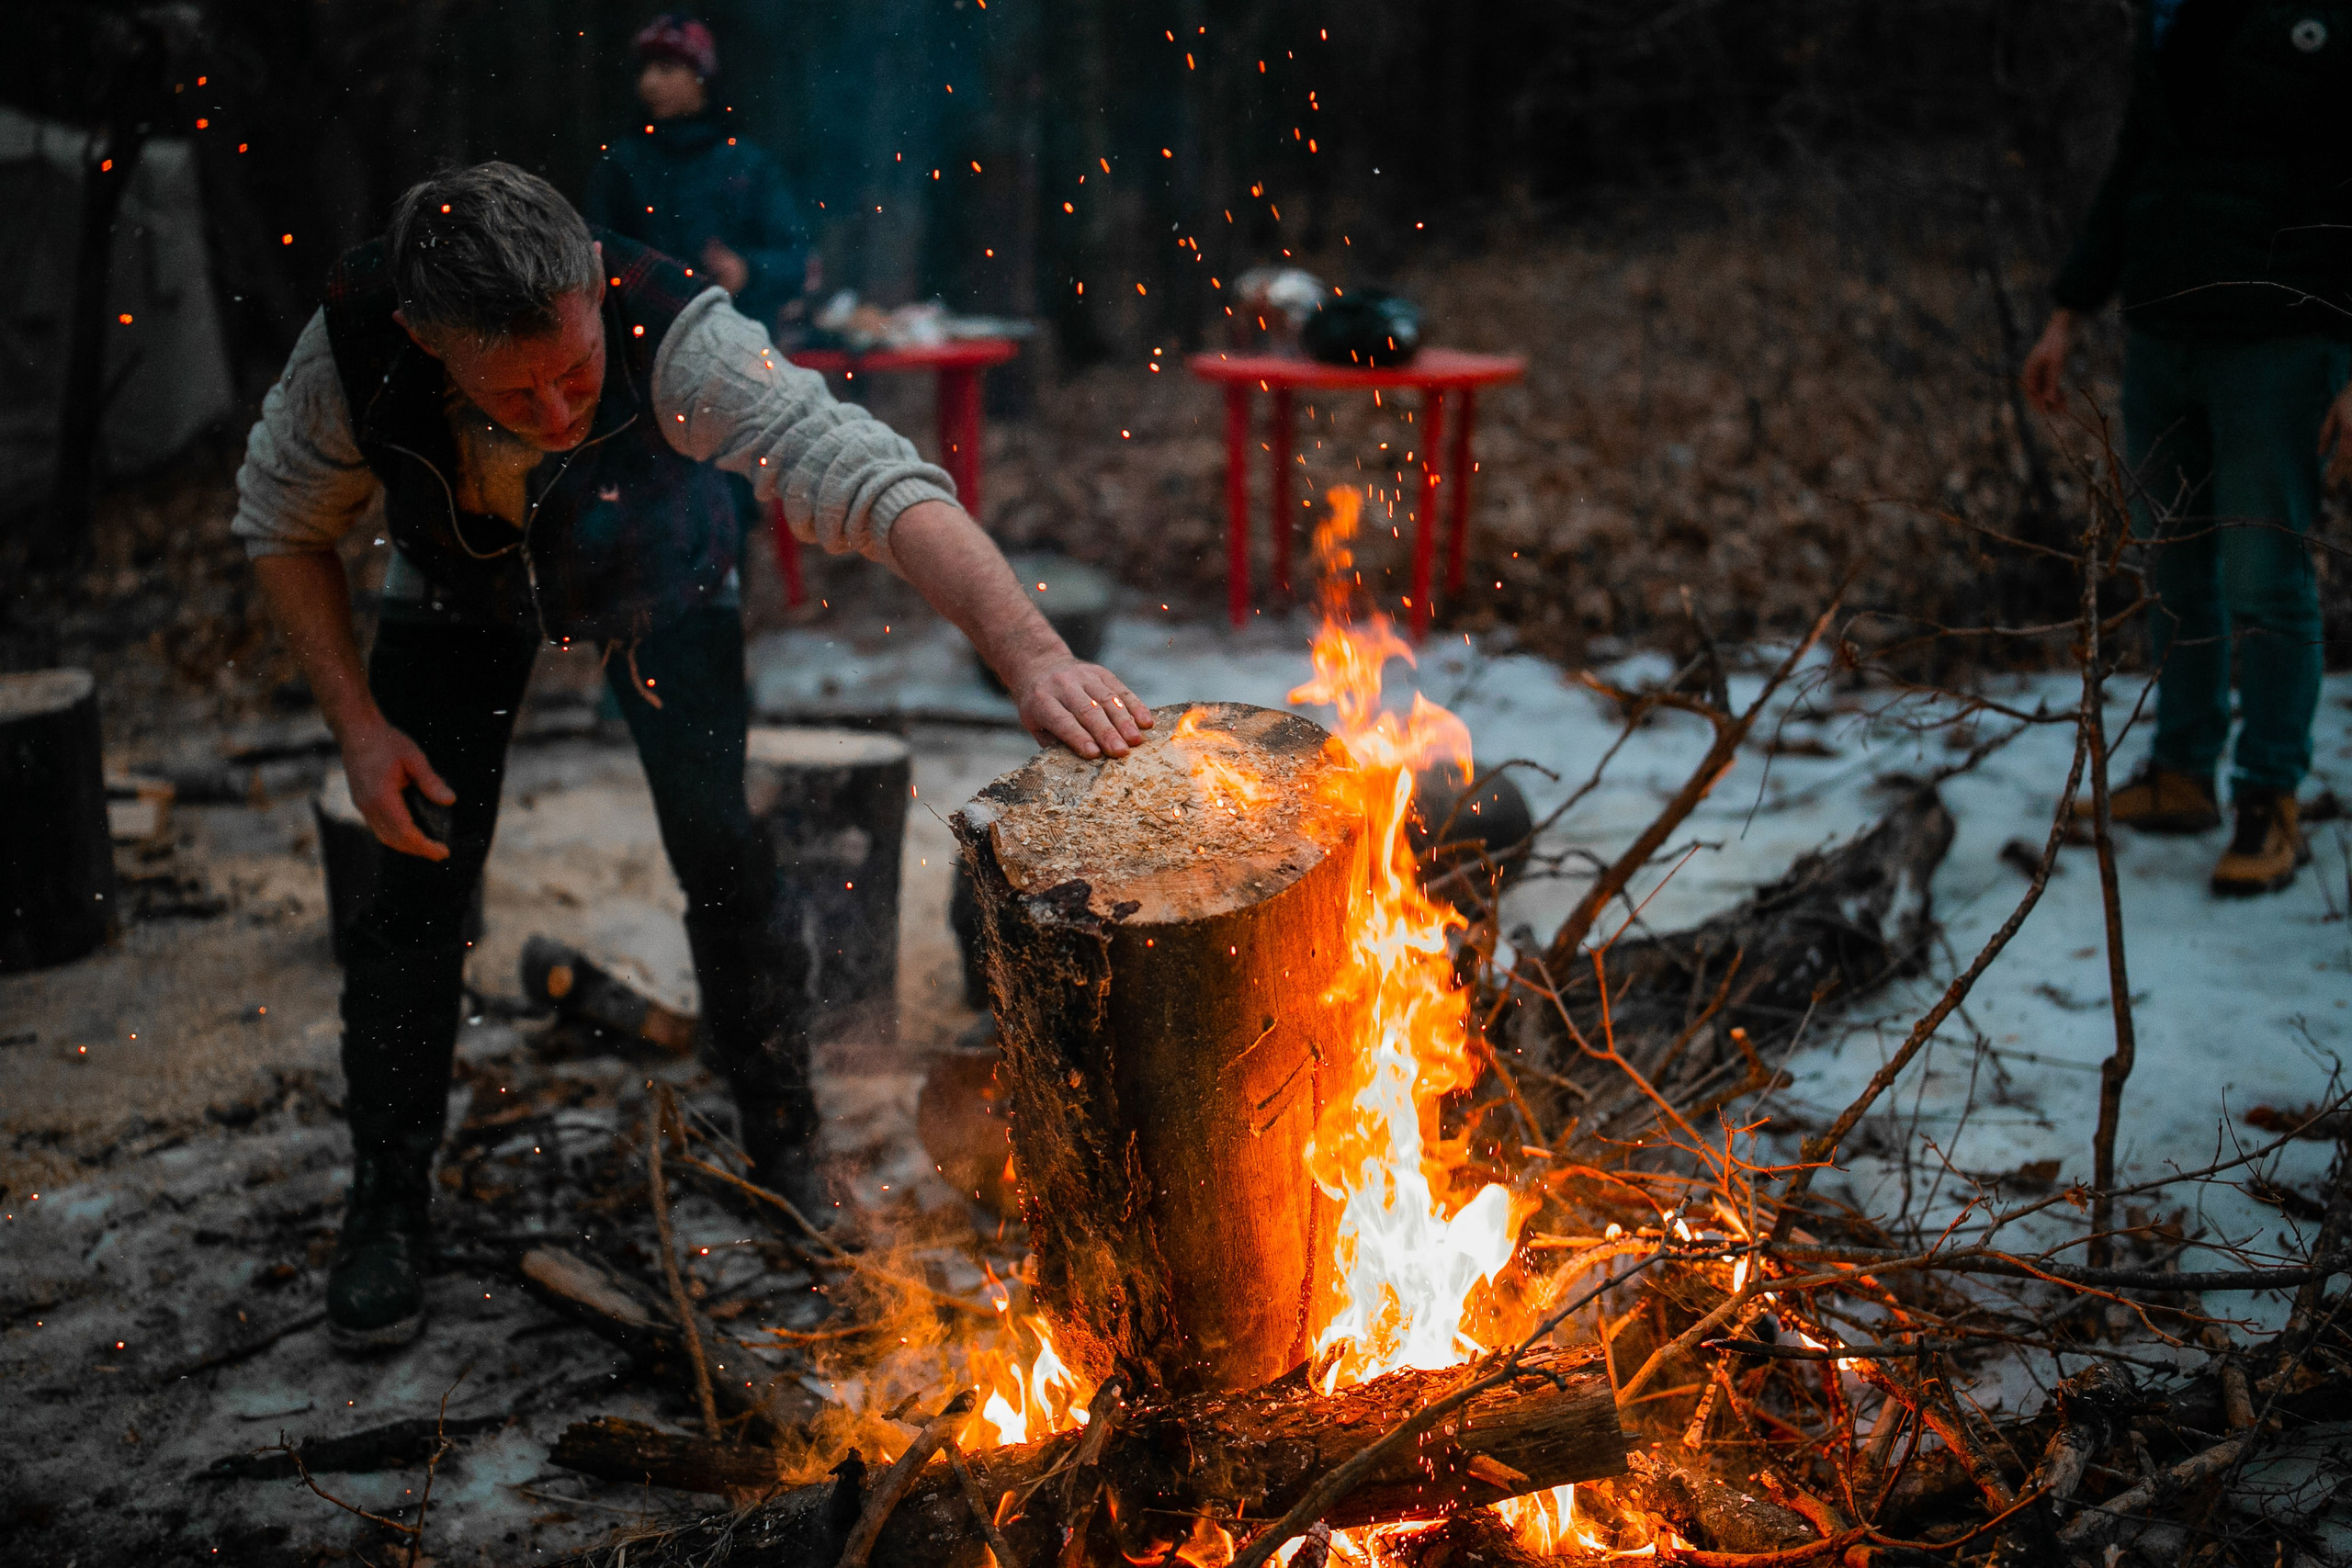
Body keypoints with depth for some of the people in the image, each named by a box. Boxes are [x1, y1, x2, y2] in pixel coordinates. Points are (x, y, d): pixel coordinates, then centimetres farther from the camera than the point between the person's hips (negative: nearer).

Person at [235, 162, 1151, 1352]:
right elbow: (282, 524, -16)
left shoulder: (673, 333, -44)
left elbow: (871, 477, -54)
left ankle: (786, 1155, 16)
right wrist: (357, 724, -24)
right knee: (415, 882, -6)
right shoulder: (353, 345, -36)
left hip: (660, 587, -1)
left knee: (734, 865, -8)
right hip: (456, 593, 1)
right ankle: (384, 1210, 13)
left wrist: (1033, 656, -68)